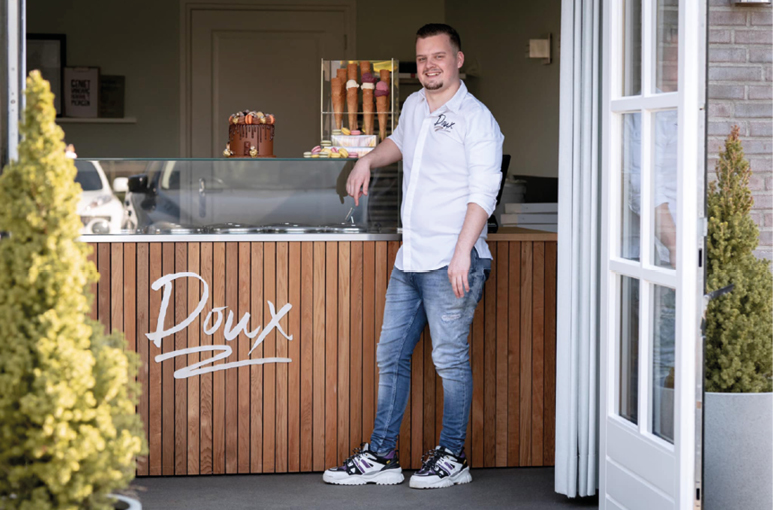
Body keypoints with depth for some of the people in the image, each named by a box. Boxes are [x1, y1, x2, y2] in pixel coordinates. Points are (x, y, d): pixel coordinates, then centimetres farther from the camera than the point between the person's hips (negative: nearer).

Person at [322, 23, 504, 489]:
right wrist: (369, 161, 19)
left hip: (451, 262, -8)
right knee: (391, 356, 9)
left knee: (450, 358, -3)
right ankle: (381, 455, 16)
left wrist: (462, 251, -23)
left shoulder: (476, 118, -8)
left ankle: (453, 457, 8)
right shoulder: (414, 106, 14)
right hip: (410, 258, 8)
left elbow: (483, 192, -15)